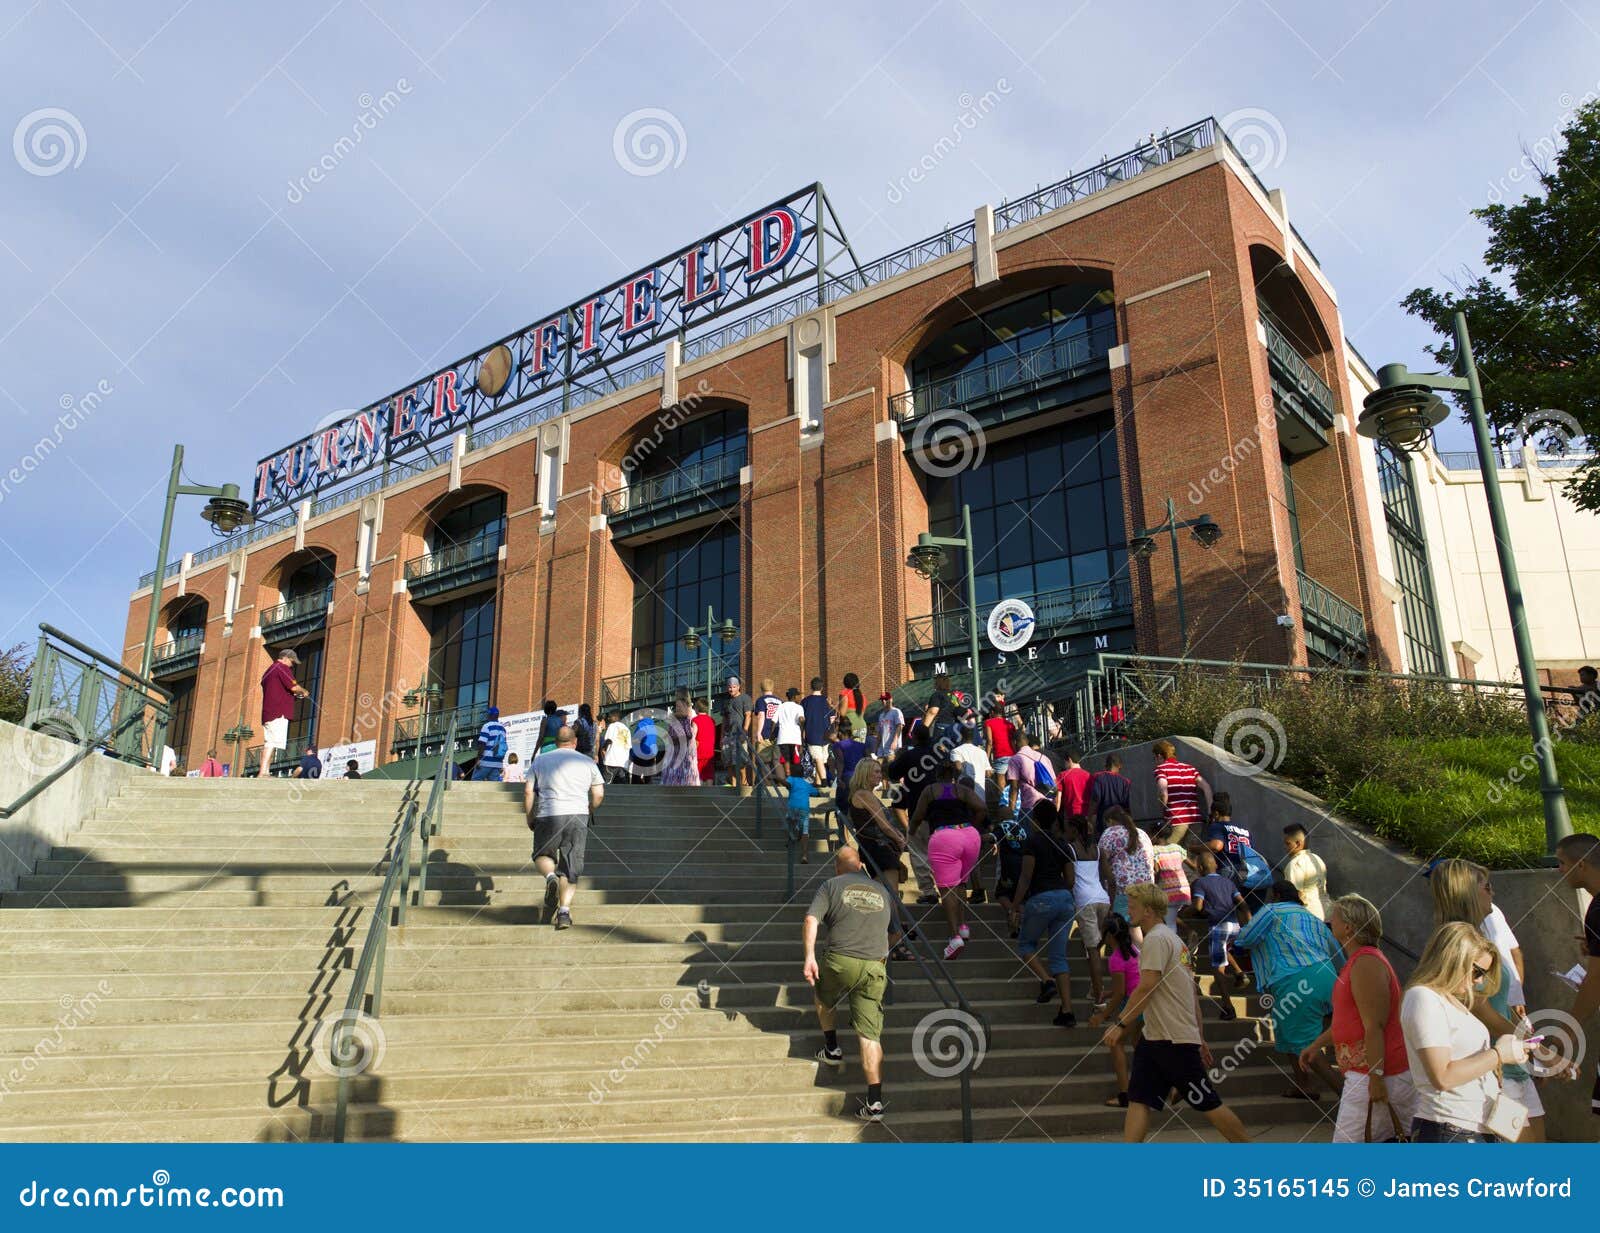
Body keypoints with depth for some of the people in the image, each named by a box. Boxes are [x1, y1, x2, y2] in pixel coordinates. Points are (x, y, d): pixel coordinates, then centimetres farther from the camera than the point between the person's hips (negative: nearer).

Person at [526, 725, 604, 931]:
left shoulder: (540, 761, 12)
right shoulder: (587, 762, 12)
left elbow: (528, 792, 6)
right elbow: (599, 794, 8)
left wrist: (529, 818, 16)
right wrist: (589, 812, 24)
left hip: (548, 816, 0)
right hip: (578, 816, 0)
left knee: (542, 855, 20)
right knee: (570, 868, 5)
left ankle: (550, 876, -11)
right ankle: (564, 911, -6)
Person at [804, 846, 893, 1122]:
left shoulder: (832, 885, 6)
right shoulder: (881, 891, 18)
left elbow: (811, 919, -8)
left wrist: (809, 957, -12)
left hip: (841, 962, -2)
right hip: (875, 968, 3)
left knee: (822, 996, 32)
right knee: (870, 1034, 2)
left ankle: (832, 1050, 36)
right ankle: (875, 1102, -5)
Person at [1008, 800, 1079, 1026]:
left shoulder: (1034, 842, -5)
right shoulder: (1063, 844, 13)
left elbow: (1026, 877, -8)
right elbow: (1070, 879, 15)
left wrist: (1015, 906, -4)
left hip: (1041, 899, -6)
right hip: (1065, 898, 6)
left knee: (1025, 944, 16)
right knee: (1059, 955, 8)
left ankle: (1047, 981, -8)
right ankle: (1067, 1011, 0)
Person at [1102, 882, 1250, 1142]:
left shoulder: (1155, 939, -12)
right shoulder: (1172, 938, 19)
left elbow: (1146, 987, -22)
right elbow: (1193, 992, 21)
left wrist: (1119, 1024, -19)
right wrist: (1200, 1037, 23)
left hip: (1174, 1040, -10)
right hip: (1154, 1037, 10)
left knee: (1208, 1103, 2)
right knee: (1138, 1100, 0)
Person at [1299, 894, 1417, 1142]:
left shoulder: (1365, 964, -18)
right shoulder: (1358, 961, 17)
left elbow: (1374, 1026, -23)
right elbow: (1350, 1018, 26)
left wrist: (1376, 1077, -24)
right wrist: (1317, 1045, 29)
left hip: (1375, 1075, -11)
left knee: (1347, 1141, -6)